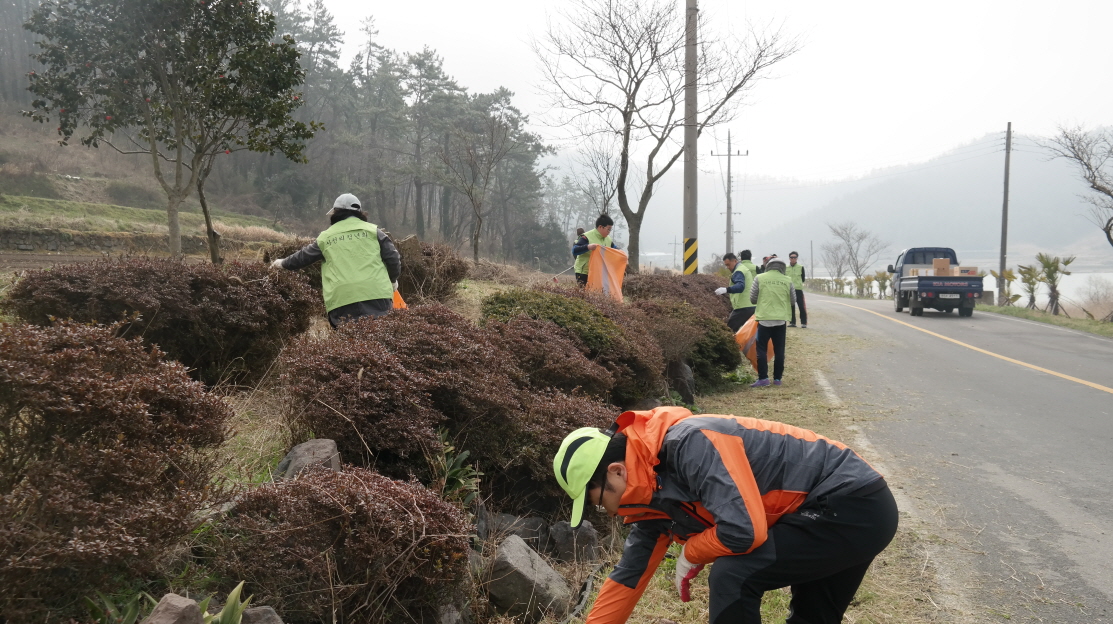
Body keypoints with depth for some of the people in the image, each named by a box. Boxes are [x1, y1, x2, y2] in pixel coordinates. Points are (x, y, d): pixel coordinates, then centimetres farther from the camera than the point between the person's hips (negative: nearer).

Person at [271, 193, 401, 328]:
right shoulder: (373, 230, 11)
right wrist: (393, 280, 25)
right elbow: (393, 257, 6)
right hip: (376, 295, -1)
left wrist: (283, 263, 49)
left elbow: (303, 257, 29)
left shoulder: (325, 237, 16)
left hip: (341, 301, 1)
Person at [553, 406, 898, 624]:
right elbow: (627, 576, 14)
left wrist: (689, 554, -11)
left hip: (854, 507, -9)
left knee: (732, 577, -18)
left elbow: (743, 530, -32)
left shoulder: (689, 444, -25)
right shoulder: (656, 492, 5)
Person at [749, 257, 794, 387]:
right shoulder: (787, 281, 1)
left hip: (764, 319, -2)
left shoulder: (759, 278, -4)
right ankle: (777, 378, 13)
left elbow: (752, 298, 2)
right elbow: (793, 300, 11)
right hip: (781, 320, 2)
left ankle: (763, 378, -3)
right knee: (779, 350, 10)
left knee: (762, 349, 4)